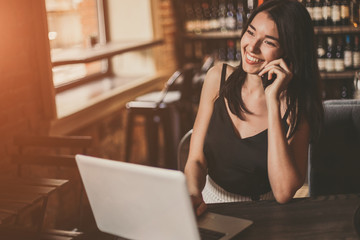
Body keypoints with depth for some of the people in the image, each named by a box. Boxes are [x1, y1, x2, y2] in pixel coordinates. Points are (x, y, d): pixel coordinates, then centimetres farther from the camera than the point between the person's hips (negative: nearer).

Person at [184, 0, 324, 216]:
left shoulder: (296, 106, -12)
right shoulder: (219, 77, -3)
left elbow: (283, 193, -24)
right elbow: (196, 160, -2)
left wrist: (272, 101, -25)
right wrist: (193, 194, -26)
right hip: (211, 203, 2)